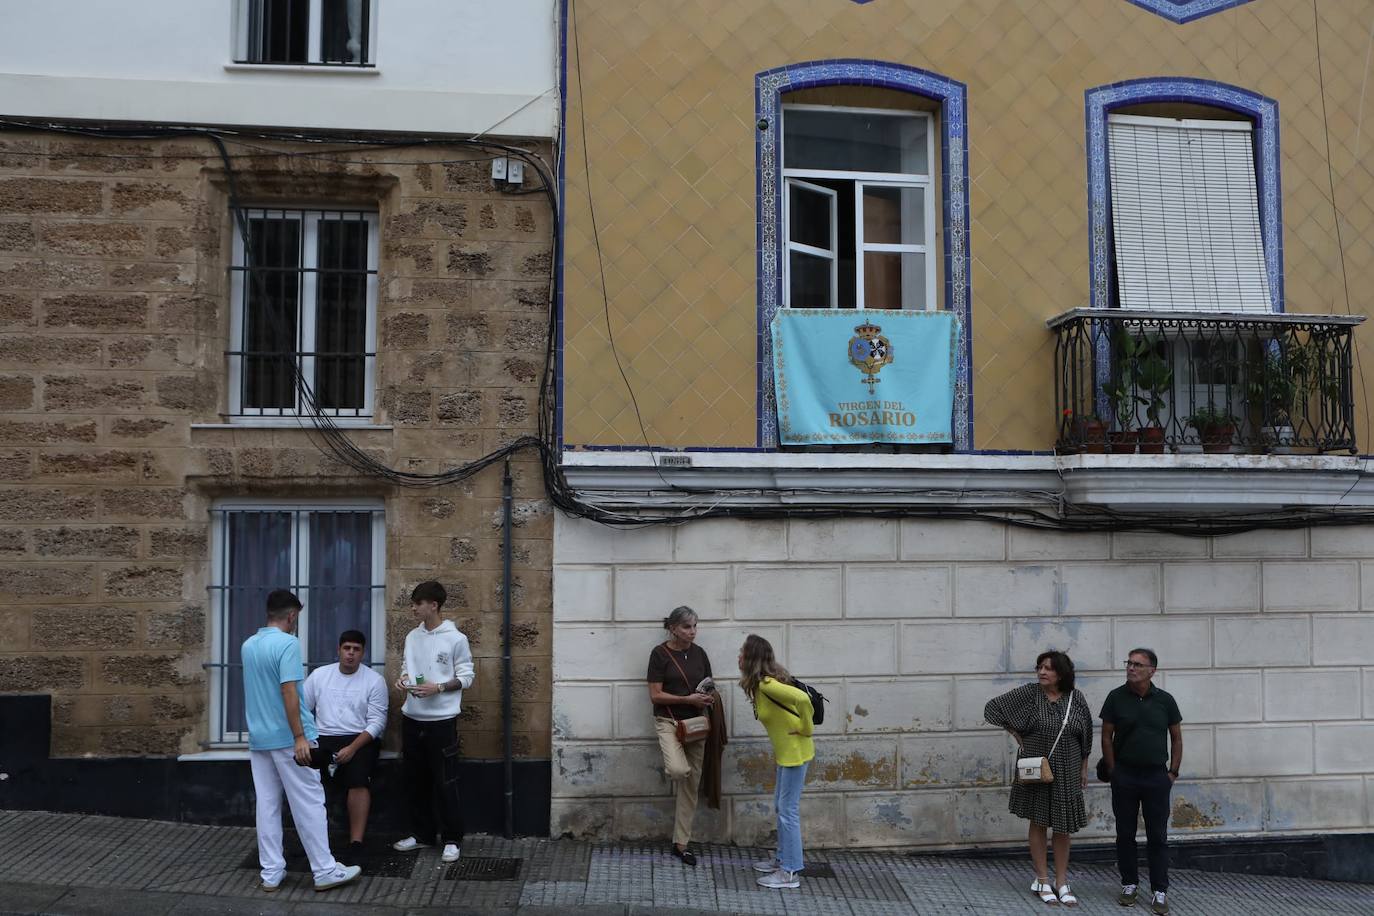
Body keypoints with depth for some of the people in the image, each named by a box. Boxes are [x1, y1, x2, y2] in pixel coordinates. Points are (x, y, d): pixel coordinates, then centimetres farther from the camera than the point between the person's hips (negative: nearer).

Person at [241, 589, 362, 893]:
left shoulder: (248, 645, 10)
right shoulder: (288, 643, -15)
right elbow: (288, 692, -22)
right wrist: (300, 737, -21)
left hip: (258, 739, 8)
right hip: (286, 739, -7)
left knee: (267, 806, 9)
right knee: (309, 804, -1)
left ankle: (271, 874, 12)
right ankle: (325, 871, 4)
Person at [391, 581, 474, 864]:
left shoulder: (455, 639, -9)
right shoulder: (412, 637, 7)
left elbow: (466, 678, -6)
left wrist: (438, 687, -19)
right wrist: (403, 679, -3)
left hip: (441, 720, -6)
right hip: (412, 717, 6)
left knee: (445, 783, -1)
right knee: (415, 779, 13)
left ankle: (452, 840, 10)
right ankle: (421, 833, 27)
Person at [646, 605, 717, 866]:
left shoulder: (699, 653, 6)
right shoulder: (660, 653, -9)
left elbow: (709, 687, 15)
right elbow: (655, 695, -11)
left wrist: (709, 696, -8)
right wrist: (688, 699, -20)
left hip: (695, 722, 5)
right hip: (669, 720, -5)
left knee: (692, 784, 6)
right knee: (679, 770, -30)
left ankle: (681, 843, 16)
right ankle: (671, 765, 8)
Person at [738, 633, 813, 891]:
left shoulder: (766, 685, -23)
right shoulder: (762, 683, 7)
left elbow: (802, 698, -35)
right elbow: (793, 697, 18)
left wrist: (806, 729, -22)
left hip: (795, 751, -10)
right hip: (785, 751, 10)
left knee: (788, 810, -3)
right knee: (781, 806, 19)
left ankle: (790, 872, 4)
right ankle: (783, 859, 31)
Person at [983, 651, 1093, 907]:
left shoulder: (1075, 699, -3)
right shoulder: (1028, 693, -9)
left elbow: (1086, 735, 7)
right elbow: (993, 707, -4)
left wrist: (1084, 769, 9)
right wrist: (1018, 737, -4)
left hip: (1066, 772, 2)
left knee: (1063, 826, 7)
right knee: (1038, 822, 7)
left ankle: (1061, 882, 18)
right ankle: (1042, 880, 17)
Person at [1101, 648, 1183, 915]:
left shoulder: (1164, 700, 0)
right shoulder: (1116, 698, -3)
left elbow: (1176, 738, 8)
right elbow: (1106, 737, 2)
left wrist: (1173, 772, 4)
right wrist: (1113, 772, -2)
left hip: (1156, 776, 0)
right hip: (1124, 777, 0)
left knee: (1158, 836, 4)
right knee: (1125, 834, 8)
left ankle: (1159, 891, 11)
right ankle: (1129, 884, 21)